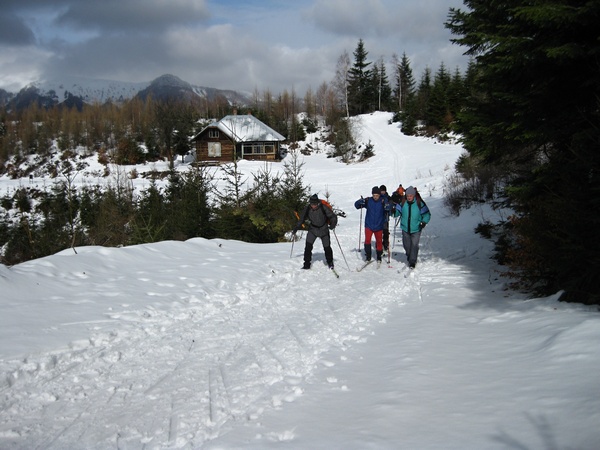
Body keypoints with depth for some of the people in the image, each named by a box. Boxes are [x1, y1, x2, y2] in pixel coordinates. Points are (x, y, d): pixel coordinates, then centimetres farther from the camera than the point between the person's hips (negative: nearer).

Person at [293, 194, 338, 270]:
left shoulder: (323, 208, -23)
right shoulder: (307, 209, -15)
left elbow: (333, 217, -15)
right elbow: (301, 219, 0)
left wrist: (332, 225, -31)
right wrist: (295, 229, 0)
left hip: (324, 230, -2)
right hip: (313, 229, 2)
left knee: (327, 247, 4)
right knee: (308, 246, -13)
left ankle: (330, 263, 28)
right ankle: (307, 264, -4)